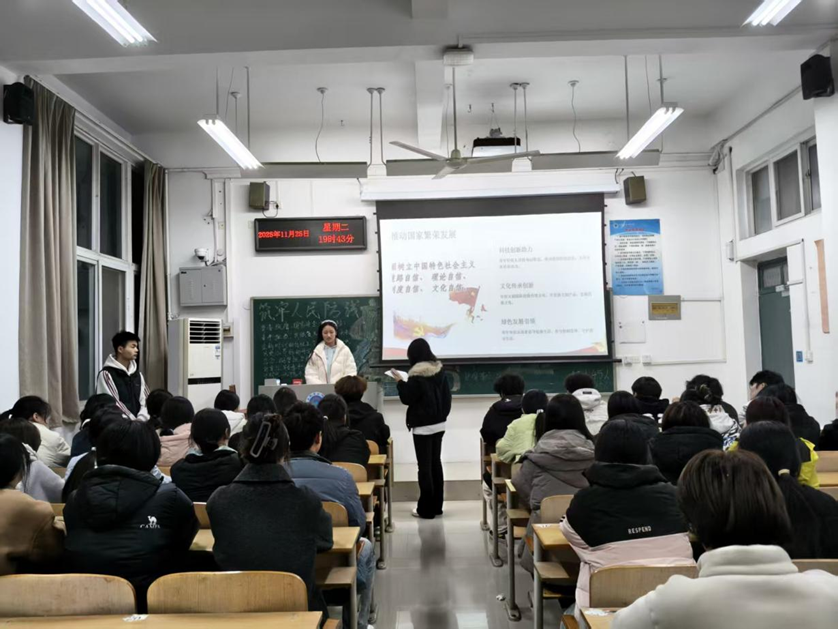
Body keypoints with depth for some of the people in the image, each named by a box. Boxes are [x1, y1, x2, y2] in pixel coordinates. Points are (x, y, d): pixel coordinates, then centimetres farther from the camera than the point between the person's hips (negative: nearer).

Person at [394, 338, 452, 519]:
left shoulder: (416, 375, -16)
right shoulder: (440, 371, 4)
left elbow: (407, 399, -11)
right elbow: (447, 395, 9)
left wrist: (400, 382, 1)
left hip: (423, 427, -7)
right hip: (439, 424, 7)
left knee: (424, 466, -1)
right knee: (436, 463, 13)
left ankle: (426, 509, 3)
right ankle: (437, 506, 20)